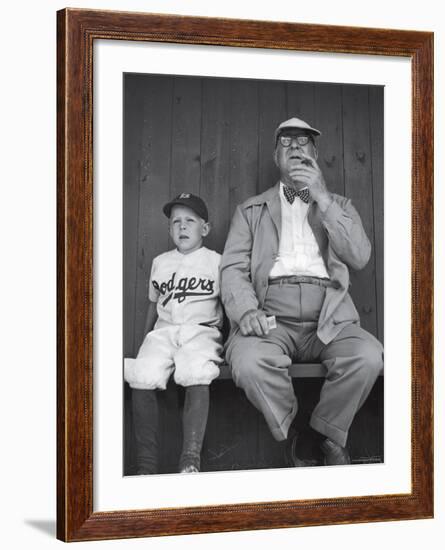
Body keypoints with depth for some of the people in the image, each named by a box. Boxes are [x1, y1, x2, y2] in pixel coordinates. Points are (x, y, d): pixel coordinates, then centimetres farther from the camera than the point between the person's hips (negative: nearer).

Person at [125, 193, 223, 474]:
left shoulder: (216, 261, 12)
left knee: (196, 372, -37)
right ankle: (146, 464, -26)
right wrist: (146, 341, 24)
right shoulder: (160, 262, 22)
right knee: (143, 374, -29)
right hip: (164, 329, 3)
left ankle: (191, 459, -40)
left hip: (202, 329, -3)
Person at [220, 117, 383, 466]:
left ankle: (326, 434, -5)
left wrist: (322, 199, -3)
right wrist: (247, 310, -14)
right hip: (270, 320, -1)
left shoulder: (339, 206, 22)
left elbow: (359, 257, 3)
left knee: (369, 357, -31)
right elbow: (233, 268, 8)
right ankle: (291, 437, -8)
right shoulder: (251, 210, 21)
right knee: (249, 362, -35)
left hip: (328, 322, 1)